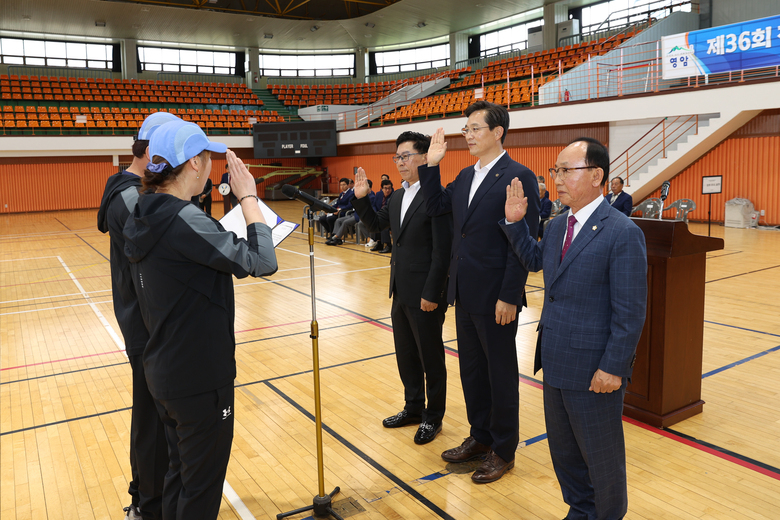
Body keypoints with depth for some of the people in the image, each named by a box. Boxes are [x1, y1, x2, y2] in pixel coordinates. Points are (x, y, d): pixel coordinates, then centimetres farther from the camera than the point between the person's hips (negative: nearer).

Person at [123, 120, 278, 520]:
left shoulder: (142, 218, 4)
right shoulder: (184, 220, -24)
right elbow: (262, 261, -24)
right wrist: (248, 197, -16)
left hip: (164, 371, 9)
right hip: (199, 380, -9)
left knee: (179, 472, 25)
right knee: (201, 488, 10)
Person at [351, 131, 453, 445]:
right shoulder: (399, 197, 10)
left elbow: (442, 251, -19)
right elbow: (376, 225, 21)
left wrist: (431, 294, -20)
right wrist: (361, 198, 6)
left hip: (424, 296, -8)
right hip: (401, 292, 8)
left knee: (430, 359, 8)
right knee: (405, 355, 20)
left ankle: (433, 418, 25)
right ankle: (413, 408, 37)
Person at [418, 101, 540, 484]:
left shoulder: (518, 177, -13)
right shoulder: (466, 176, 12)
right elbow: (436, 206, 17)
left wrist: (509, 297, -19)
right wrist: (431, 165, 6)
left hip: (495, 297, -8)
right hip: (464, 294, 8)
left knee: (501, 373, 8)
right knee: (471, 369, 18)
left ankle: (503, 451, 25)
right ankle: (480, 438, 36)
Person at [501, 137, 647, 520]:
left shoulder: (622, 233, -18)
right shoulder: (557, 226, 6)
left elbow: (630, 312, -18)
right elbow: (534, 260, 25)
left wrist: (612, 368, -18)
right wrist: (515, 222, 10)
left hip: (594, 370, -8)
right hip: (555, 361, 8)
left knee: (601, 456, 14)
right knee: (562, 449, 23)